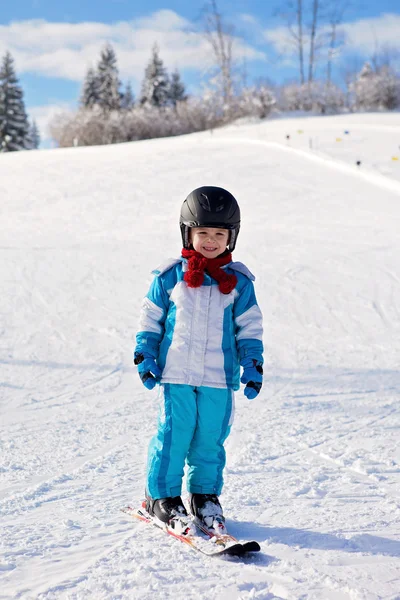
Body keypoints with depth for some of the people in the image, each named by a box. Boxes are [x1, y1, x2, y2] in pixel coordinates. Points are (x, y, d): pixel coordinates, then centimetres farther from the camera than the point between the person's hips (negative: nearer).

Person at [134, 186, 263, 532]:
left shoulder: (238, 281, 4)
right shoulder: (170, 276, 1)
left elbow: (250, 327, 9)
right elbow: (150, 319, 8)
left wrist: (253, 365, 3)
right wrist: (145, 357, 2)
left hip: (220, 377, 1)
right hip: (176, 374, -1)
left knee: (211, 438, 7)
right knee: (173, 435, 0)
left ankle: (205, 495, 25)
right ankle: (161, 496, 15)